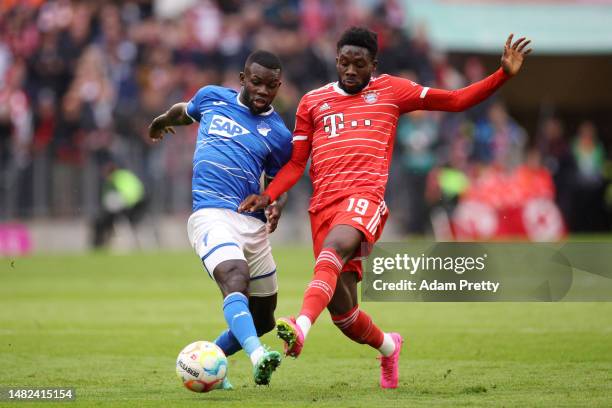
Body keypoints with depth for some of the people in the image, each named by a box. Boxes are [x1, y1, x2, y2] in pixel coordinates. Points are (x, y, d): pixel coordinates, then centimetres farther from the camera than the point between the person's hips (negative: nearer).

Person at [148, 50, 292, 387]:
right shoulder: (212, 97, 11)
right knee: (235, 280, -32)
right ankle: (257, 357, -54)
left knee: (263, 320, 8)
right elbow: (185, 111, 33)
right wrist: (161, 121, 53)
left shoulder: (279, 134, 11)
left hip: (253, 222, 4)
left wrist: (277, 204, -2)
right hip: (211, 213, -4)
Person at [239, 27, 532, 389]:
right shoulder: (313, 102, 19)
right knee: (341, 310, 1)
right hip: (323, 205, 4)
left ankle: (301, 327, -55)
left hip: (364, 197, -4)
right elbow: (296, 163, 17)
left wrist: (504, 74, 3)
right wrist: (268, 196, 0)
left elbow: (456, 101, 15)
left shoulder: (390, 91, 14)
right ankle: (388, 346, 31)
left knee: (334, 247, -38)